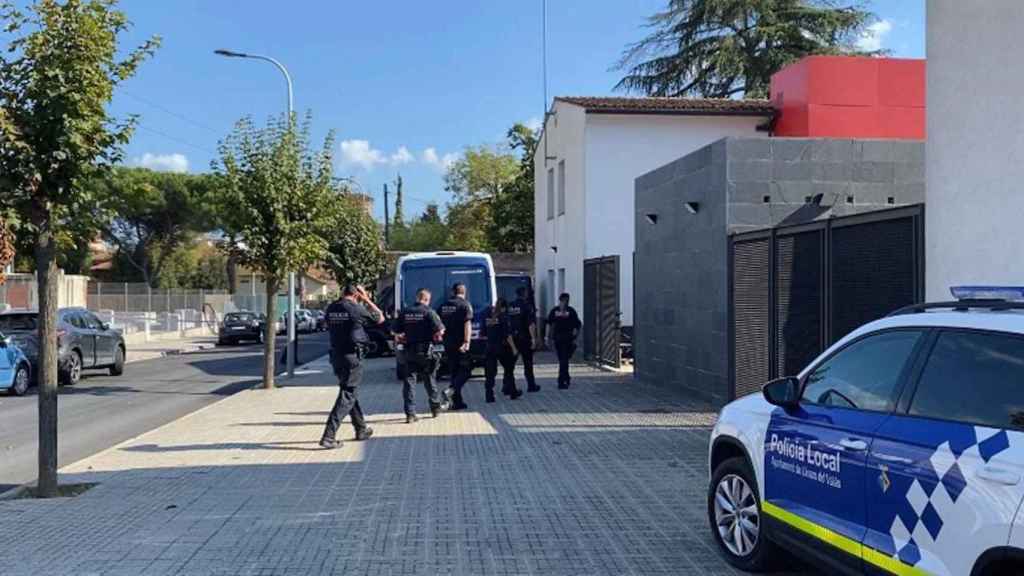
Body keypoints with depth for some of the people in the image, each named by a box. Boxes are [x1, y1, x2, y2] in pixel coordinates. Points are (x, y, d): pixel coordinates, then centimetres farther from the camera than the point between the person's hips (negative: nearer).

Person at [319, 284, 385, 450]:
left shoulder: (331, 309, 3)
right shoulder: (357, 309, -12)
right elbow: (380, 318, 2)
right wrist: (367, 300, 7)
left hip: (336, 356, 7)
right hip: (352, 357, -7)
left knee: (350, 392, 20)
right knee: (347, 396, -3)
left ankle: (361, 429, 32)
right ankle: (328, 436, -11)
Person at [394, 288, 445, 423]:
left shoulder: (404, 312, 3)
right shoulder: (429, 312, -8)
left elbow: (396, 332, 4)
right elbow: (440, 331, -15)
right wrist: (436, 337, 5)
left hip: (408, 351, 2)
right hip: (425, 350, -2)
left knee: (409, 380, 4)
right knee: (429, 379, 14)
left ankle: (410, 413, -1)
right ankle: (435, 408, 26)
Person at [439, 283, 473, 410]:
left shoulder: (444, 305, 11)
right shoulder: (465, 304, -8)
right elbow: (467, 324, -18)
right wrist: (467, 342, -24)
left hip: (448, 343, 6)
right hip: (460, 344, -6)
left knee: (454, 371, 13)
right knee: (466, 369, 2)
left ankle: (457, 401, 15)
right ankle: (452, 391, -20)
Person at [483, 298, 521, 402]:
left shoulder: (487, 315, 4)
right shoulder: (503, 316, -9)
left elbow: (484, 331, 7)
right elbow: (507, 334, -13)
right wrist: (513, 348, -9)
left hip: (489, 346, 3)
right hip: (502, 346, -3)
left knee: (490, 372, 4)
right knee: (508, 369, 14)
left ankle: (489, 395, -1)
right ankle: (512, 392, 21)